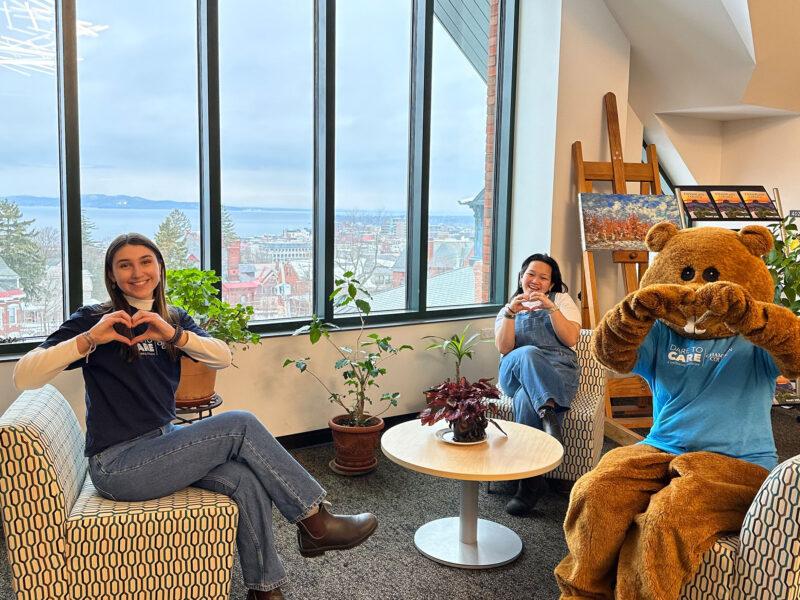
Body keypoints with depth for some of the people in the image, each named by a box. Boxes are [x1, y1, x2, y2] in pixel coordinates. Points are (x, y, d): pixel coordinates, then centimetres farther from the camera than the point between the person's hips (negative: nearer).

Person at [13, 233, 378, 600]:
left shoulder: (173, 320, 11)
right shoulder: (94, 320, -5)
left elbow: (222, 357, -7)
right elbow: (23, 376, -16)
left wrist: (172, 334, -24)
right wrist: (88, 339, -28)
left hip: (162, 441, 6)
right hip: (117, 465, -6)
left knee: (248, 478, -21)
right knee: (241, 425, -19)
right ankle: (315, 523, -9)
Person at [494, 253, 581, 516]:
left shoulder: (561, 300, 21)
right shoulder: (507, 309, 24)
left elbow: (571, 339, 3)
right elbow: (504, 348, 6)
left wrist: (550, 307, -7)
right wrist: (511, 312, -7)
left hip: (558, 371, -1)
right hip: (515, 373, 1)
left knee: (526, 399, -35)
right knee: (527, 353, -37)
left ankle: (530, 482, -36)